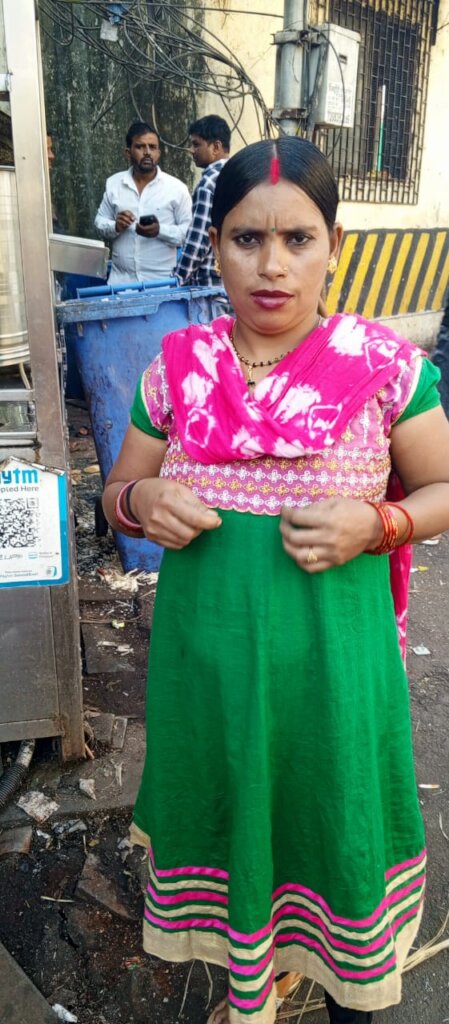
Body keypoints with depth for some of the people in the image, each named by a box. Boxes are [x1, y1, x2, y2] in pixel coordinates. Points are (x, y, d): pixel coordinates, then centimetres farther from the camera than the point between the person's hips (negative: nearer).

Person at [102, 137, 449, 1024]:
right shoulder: (177, 366, -2)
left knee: (336, 824, 18)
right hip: (206, 657, 3)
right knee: (226, 815, 21)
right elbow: (118, 493, 7)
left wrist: (376, 524, -21)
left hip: (331, 660, -2)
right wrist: (141, 501, -16)